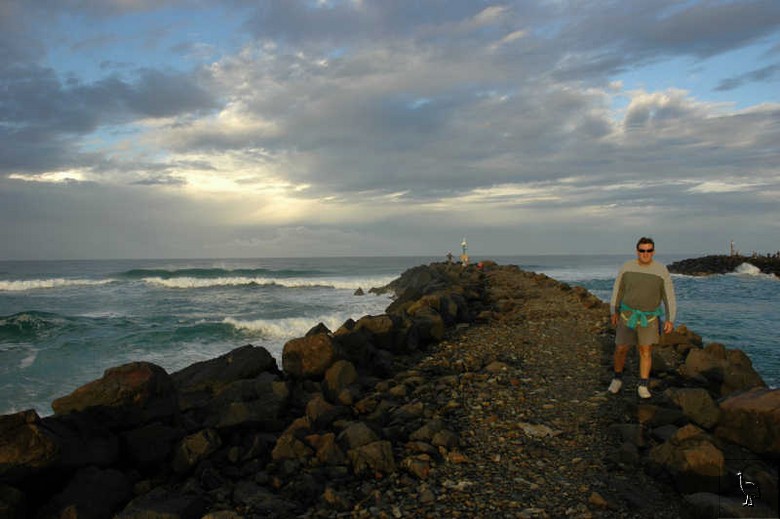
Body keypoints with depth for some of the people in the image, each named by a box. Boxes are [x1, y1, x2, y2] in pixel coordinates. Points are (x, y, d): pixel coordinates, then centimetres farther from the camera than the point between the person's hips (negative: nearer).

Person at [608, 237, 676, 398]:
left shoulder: (662, 270, -12)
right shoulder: (627, 267, -9)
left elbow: (669, 296, -7)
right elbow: (617, 290, 1)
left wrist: (670, 320, -13)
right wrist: (613, 312, 3)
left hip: (649, 317, 0)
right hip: (628, 315, 1)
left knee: (646, 351, 2)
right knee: (621, 349, 3)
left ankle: (643, 386, 16)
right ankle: (617, 379, 25)